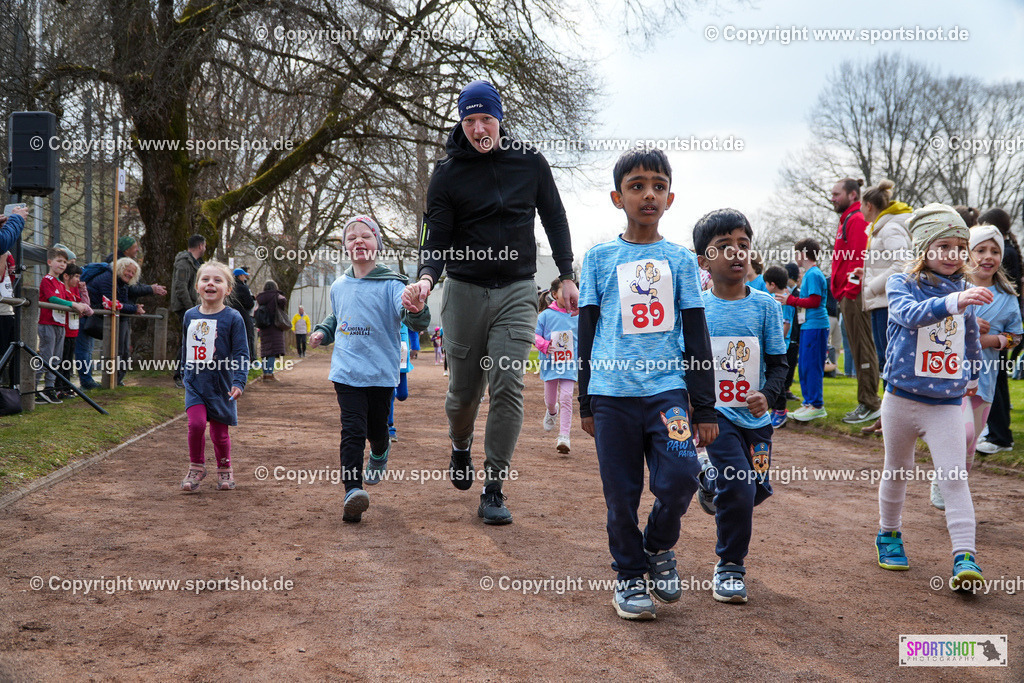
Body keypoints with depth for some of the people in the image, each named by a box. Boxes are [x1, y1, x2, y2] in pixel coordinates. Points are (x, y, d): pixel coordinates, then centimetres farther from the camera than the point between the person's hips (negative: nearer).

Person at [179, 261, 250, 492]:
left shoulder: (233, 318, -7)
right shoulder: (189, 316, 6)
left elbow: (241, 354, -8)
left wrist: (239, 382, -16)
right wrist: (185, 374, 23)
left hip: (220, 384, -2)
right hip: (194, 383, 3)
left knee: (219, 430, 5)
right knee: (196, 423, -13)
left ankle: (224, 469, 27)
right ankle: (196, 467, 7)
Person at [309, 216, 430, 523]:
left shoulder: (391, 284, -8)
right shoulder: (339, 286, 8)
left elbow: (414, 321, -23)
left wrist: (417, 311, -46)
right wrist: (322, 332, 9)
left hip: (381, 373, -2)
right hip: (347, 372, 2)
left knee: (377, 430, 14)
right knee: (352, 430, -11)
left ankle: (380, 454, 49)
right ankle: (352, 492, -15)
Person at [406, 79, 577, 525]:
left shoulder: (529, 161, 4)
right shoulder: (447, 173, -1)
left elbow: (554, 218, 14)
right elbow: (437, 236, -4)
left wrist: (567, 276, 9)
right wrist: (427, 276, -25)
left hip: (517, 291, 0)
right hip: (464, 291, 0)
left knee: (508, 386, -12)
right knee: (464, 389, 7)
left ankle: (493, 491, -7)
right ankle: (460, 449, 41)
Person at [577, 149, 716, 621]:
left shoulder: (681, 260, 9)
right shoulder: (600, 258, 7)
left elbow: (696, 336, 9)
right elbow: (587, 332, 11)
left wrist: (705, 407, 5)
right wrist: (586, 402, 9)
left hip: (667, 387, 0)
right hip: (613, 391, 0)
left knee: (680, 475, -15)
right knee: (621, 492, 2)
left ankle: (659, 547, 14)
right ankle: (629, 575, 22)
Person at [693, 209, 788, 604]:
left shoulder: (765, 305, -1)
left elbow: (778, 363, 1)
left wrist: (768, 395, -17)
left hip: (755, 416, 3)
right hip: (715, 412, -3)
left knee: (758, 490, 8)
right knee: (738, 488, -15)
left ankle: (713, 483, 42)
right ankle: (729, 569, 4)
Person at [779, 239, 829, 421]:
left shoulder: (813, 274, -13)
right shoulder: (808, 274, 17)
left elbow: (814, 301, -18)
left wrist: (791, 300, -13)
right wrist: (790, 298, 14)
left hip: (815, 326, -10)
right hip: (807, 325, 10)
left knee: (812, 365, -7)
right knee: (804, 365, 13)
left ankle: (816, 405, -3)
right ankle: (808, 402, 19)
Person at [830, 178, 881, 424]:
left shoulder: (857, 220, -9)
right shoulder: (847, 220, 23)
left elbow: (857, 258, -18)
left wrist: (850, 290, -21)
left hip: (854, 294, -10)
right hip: (847, 295, 10)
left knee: (863, 350, -7)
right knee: (859, 349, 11)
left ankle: (869, 404, -5)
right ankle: (868, 402, 16)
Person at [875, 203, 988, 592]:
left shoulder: (964, 295, 5)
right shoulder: (901, 284, -8)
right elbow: (910, 313, -32)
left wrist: (972, 375, 36)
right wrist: (954, 301, -47)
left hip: (947, 403, 2)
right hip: (903, 397, -2)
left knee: (954, 477, -9)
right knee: (897, 472, 14)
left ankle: (964, 555, -11)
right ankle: (889, 535, 34)